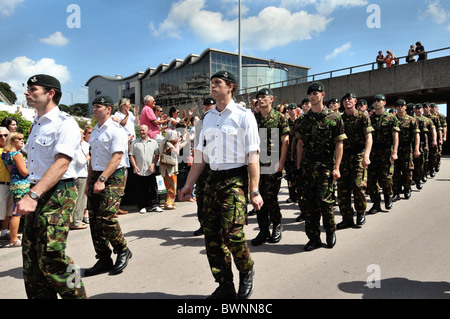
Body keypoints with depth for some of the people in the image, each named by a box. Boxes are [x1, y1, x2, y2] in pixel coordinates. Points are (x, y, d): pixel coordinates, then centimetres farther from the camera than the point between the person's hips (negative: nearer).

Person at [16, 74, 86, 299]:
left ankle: (76, 295, 5)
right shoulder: (36, 124, 18)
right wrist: (31, 196, 13)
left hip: (57, 194, -9)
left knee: (51, 258, -12)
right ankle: (39, 296, 23)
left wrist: (33, 196, -29)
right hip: (37, 193, 9)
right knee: (31, 257, 11)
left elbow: (61, 163, -21)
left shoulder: (65, 123, -10)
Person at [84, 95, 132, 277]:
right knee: (94, 220, 5)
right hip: (96, 177, 8)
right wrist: (89, 183, 18)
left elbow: (116, 158, -18)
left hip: (113, 177, -8)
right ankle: (104, 260, 16)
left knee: (106, 219, -16)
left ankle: (123, 251, 7)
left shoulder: (116, 130, -8)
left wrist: (102, 179, -25)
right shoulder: (94, 132, 18)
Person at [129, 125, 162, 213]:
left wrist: (153, 164, -4)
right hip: (139, 171, 0)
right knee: (141, 190, 4)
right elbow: (131, 155, 5)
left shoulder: (154, 142, 9)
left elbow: (157, 155, 11)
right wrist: (135, 166, -7)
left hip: (151, 171, 0)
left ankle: (155, 205, 9)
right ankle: (142, 207, 14)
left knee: (153, 188, 1)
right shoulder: (134, 143, 6)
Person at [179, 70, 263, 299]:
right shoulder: (208, 118, 15)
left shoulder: (243, 116, -4)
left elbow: (253, 156, -10)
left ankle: (246, 272, 20)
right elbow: (200, 154, 17)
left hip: (235, 180, -6)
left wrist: (254, 191, -15)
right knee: (211, 236, 6)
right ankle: (225, 287, 23)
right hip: (213, 179, 6)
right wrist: (189, 184, 15)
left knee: (232, 234, -13)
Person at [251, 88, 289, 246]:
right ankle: (263, 230, 15)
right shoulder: (254, 118, 13)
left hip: (273, 164, -4)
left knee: (270, 197, -4)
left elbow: (285, 141, -3)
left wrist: (281, 163, -11)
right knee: (258, 197, 5)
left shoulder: (279, 117, 1)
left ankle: (277, 226, 19)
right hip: (257, 163, 5)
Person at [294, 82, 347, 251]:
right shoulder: (305, 119, 12)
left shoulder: (334, 117, -1)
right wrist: (299, 165, 9)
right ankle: (313, 237, 17)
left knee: (324, 199, -7)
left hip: (326, 166, -4)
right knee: (308, 202, 5)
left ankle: (330, 231, 19)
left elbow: (339, 144, -4)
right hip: (307, 166, 4)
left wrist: (336, 167, -11)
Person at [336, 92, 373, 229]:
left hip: (358, 156, -4)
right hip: (343, 156, 4)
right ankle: (347, 219, 10)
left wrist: (366, 155, -23)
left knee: (357, 184, -12)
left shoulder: (363, 117, 2)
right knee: (342, 187, 0)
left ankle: (361, 212, 14)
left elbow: (369, 138, -9)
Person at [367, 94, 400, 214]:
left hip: (386, 151, -3)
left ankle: (388, 196, 23)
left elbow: (395, 136, -2)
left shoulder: (391, 118, 3)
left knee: (385, 177, -6)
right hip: (372, 151, 3)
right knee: (371, 178, 1)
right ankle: (376, 203, 11)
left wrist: (394, 152, -12)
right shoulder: (369, 118, 12)